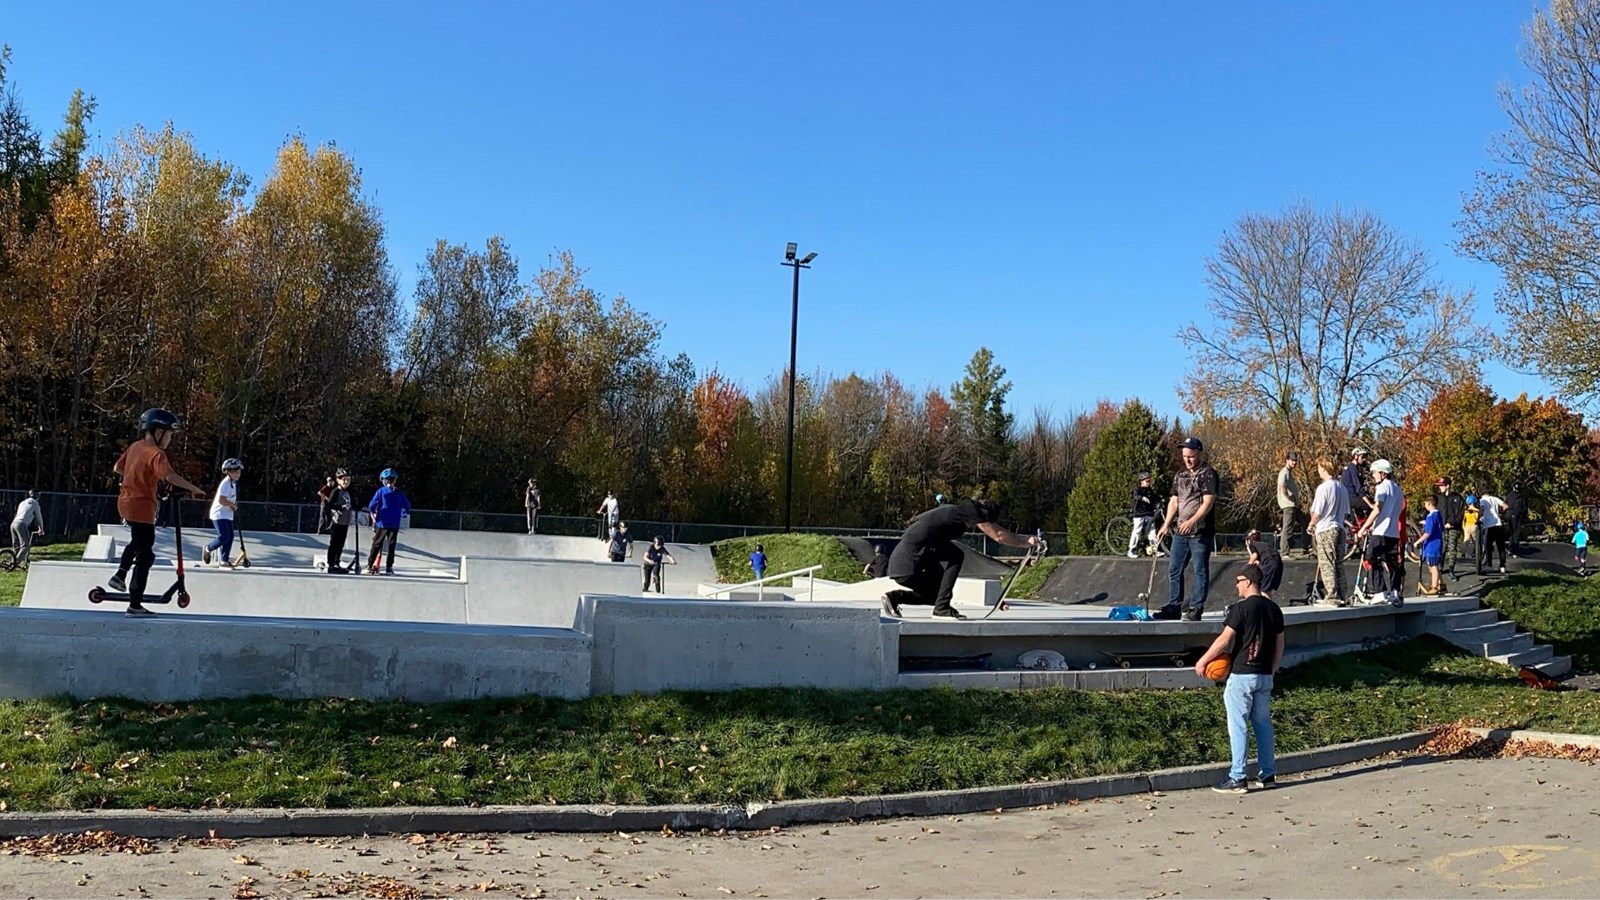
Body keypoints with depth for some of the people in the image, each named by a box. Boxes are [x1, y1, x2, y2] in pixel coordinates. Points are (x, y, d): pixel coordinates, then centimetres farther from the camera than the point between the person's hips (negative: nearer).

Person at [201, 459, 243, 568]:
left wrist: (234, 505, 9)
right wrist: (233, 505, -15)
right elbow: (221, 500, -27)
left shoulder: (234, 483, 12)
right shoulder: (226, 484, -18)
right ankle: (208, 549, 11)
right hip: (219, 514, -9)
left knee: (230, 537, 4)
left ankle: (224, 559, 10)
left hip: (228, 515, 9)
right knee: (224, 537, -14)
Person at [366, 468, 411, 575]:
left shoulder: (381, 491, -3)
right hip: (395, 524, 1)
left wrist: (373, 512, 11)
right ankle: (389, 568, 5)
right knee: (391, 546, 8)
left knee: (376, 545, 6)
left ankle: (370, 566, 3)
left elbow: (372, 505, -7)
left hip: (382, 523, -1)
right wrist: (403, 514, 20)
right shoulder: (399, 493, 3)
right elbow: (407, 506, 5)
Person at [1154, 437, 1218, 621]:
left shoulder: (1208, 474, -7)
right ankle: (1174, 607, 15)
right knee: (1174, 570, 8)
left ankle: (1196, 608, 5)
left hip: (1200, 532, -7)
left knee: (1200, 571, 0)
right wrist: (1166, 525, 4)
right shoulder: (1180, 475, 14)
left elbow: (1208, 502, -16)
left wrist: (1192, 521, -27)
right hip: (1180, 531, 7)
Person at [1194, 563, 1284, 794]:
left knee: (1238, 725, -3)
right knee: (1263, 723, 14)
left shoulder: (1241, 608, -14)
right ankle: (1267, 774, 19)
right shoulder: (1273, 608, 8)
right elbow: (1279, 644, 14)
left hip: (1242, 675, -7)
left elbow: (1224, 640, -14)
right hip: (1265, 676, 7)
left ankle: (1237, 779, -2)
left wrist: (1203, 661, -4)